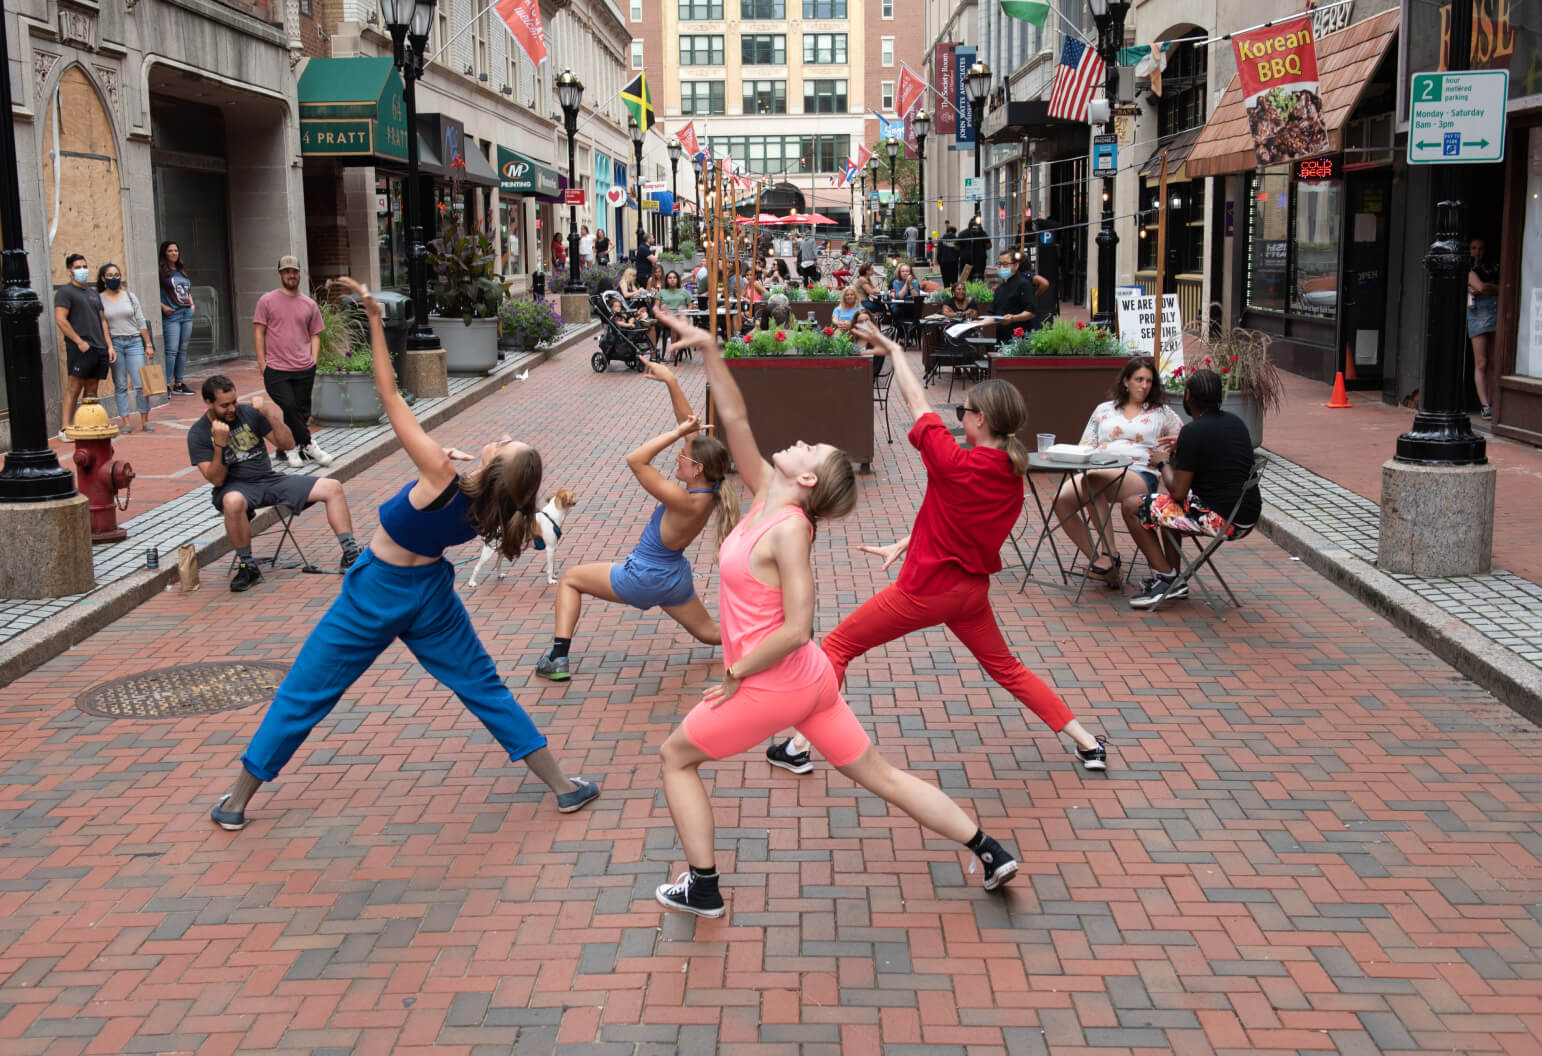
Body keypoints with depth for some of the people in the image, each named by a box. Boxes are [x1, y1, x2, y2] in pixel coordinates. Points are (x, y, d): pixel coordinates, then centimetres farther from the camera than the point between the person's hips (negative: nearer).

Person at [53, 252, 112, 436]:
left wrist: (109, 346, 14)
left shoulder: (94, 294, 22)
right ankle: (65, 428, -9)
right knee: (74, 387, -10)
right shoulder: (65, 292, -1)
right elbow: (60, 320, -11)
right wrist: (79, 341, -16)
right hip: (80, 350, -7)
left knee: (92, 390, 7)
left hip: (99, 349, 7)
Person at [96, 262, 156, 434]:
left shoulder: (130, 296, 9)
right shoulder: (99, 299, 2)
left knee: (141, 384, -6)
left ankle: (145, 420, 2)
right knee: (120, 385, 1)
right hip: (114, 344, -1)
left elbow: (141, 322, 11)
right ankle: (125, 421, 6)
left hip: (134, 342, 1)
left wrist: (148, 345, 7)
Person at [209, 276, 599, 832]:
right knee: (483, 686, 17)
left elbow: (390, 396, -30)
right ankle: (564, 786, 17)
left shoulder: (440, 475, -31)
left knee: (303, 693, 10)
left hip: (376, 592, -4)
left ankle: (237, 801, 20)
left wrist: (374, 318, -27)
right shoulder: (488, 512, -16)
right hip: (429, 593, 4)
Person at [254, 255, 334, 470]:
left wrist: (313, 361, 4)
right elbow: (258, 333, 3)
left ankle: (292, 449, 16)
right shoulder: (267, 301, 4)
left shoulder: (309, 305, 12)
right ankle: (308, 445, -6)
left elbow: (315, 335, 17)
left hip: (304, 370, 3)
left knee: (301, 411, 3)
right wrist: (262, 364, -2)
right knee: (289, 406, -17)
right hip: (276, 369, -3)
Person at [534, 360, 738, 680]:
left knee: (570, 579, 10)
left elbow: (636, 460, -38)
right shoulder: (708, 489, -12)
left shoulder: (684, 501, -34)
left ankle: (558, 658, 3)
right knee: (710, 633, 25)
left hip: (643, 579, -8)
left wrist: (676, 433, -34)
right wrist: (671, 381, -15)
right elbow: (691, 426, -9)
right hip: (675, 579, 8)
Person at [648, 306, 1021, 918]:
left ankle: (701, 889, 19)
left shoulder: (788, 528, -21)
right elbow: (734, 419, 5)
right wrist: (707, 349, -1)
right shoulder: (767, 497, 1)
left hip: (771, 688, -8)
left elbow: (795, 628, -25)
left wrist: (735, 675, -15)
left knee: (675, 758, 12)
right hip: (811, 681, 8)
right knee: (880, 776, 14)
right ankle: (990, 853, 17)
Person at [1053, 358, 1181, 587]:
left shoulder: (1162, 413, 18)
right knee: (1062, 500, -27)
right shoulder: (1104, 410, 22)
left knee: (1093, 480, -37)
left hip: (1141, 476, -3)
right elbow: (1084, 448, 18)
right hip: (1097, 474, 4)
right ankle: (1097, 560, -19)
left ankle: (1109, 555, -31)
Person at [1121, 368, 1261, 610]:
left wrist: (1163, 463, 4)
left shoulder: (1193, 432, -16)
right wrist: (1181, 449, 28)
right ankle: (1173, 581, 29)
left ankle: (1166, 578, 1)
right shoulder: (1235, 422, 9)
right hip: (1248, 517, 9)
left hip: (1220, 519, -9)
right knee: (1169, 508, 33)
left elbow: (1178, 493, -13)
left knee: (1131, 506, 0)